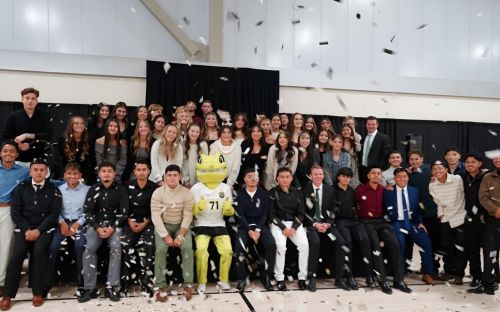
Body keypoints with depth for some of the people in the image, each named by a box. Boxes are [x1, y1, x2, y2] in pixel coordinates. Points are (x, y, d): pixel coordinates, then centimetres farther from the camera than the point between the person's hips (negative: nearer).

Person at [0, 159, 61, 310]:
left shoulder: (53, 190, 4)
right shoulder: (21, 187, 8)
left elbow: (54, 214, -2)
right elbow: (15, 212, 3)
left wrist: (38, 230, -14)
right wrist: (27, 229, -11)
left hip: (44, 228, -1)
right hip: (24, 228, 1)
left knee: (39, 251, -27)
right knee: (17, 254, -22)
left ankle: (37, 292, -15)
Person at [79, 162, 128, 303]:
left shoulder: (121, 189, 0)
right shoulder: (93, 189, 6)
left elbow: (124, 212, -2)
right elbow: (88, 211, 3)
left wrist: (112, 228, -15)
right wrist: (97, 228, -11)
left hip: (115, 225, -1)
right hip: (96, 224, 2)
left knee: (116, 247, -28)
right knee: (89, 248, -24)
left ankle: (111, 287, -21)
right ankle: (90, 288, -15)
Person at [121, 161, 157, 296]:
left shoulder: (154, 188, 1)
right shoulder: (128, 186, 7)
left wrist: (145, 224, -9)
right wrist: (129, 221, -6)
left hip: (148, 222, -1)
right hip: (131, 221, 2)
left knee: (147, 246, -26)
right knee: (125, 245, -23)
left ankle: (146, 282, -17)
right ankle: (125, 282, -15)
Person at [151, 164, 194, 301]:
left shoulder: (187, 193, -8)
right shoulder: (158, 192, -9)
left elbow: (188, 217, -10)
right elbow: (155, 216, -13)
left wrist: (180, 236, -21)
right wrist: (165, 236, -20)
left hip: (181, 225, 0)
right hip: (163, 225, 0)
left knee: (187, 248, -25)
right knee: (160, 249, -26)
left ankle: (188, 284, -13)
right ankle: (160, 285, -14)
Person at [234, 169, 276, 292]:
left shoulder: (263, 193, 8)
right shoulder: (239, 194, 2)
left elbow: (264, 214, 2)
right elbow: (240, 215, -5)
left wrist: (258, 230, -13)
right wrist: (249, 230, -17)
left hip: (260, 225, 2)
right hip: (244, 226, -1)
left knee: (271, 244, -25)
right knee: (240, 246, -31)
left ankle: (266, 277, -8)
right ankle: (241, 278, -14)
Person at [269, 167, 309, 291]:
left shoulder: (297, 193, 10)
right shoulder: (272, 193, 2)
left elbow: (301, 213, 7)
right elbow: (271, 214, -2)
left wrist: (294, 227, -10)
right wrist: (283, 227, -14)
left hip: (295, 223, 3)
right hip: (278, 223, -2)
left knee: (304, 244, -23)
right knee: (281, 245, -30)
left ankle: (302, 277, -9)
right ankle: (279, 278, -15)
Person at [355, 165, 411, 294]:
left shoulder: (383, 189, 12)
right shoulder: (360, 189, 4)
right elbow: (354, 205, 13)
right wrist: (364, 213, 4)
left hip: (381, 221, 3)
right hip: (367, 222, -3)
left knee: (394, 243, -21)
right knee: (375, 244, -28)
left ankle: (398, 280, -13)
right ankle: (382, 280, -20)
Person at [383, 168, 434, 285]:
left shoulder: (414, 191, 13)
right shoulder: (388, 192, 3)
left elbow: (418, 209, 12)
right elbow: (386, 211, 3)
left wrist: (420, 222, 1)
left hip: (412, 222, 3)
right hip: (397, 223, -3)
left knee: (426, 242, -18)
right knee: (400, 243, -29)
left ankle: (427, 274, -1)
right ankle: (400, 274, -13)